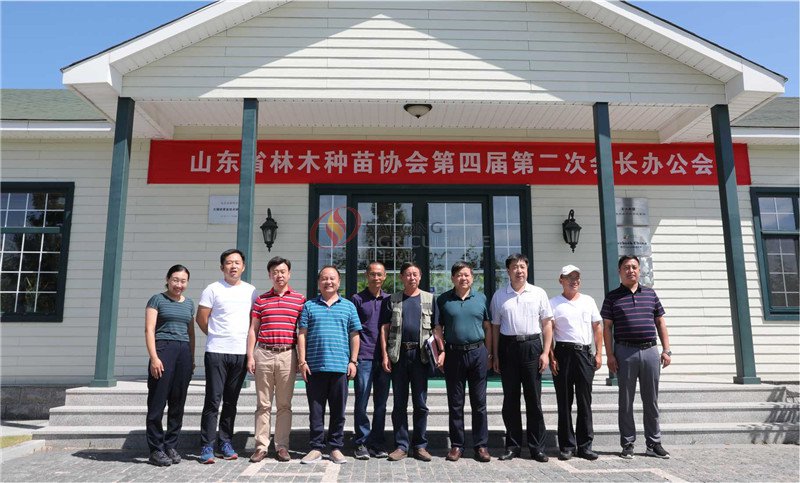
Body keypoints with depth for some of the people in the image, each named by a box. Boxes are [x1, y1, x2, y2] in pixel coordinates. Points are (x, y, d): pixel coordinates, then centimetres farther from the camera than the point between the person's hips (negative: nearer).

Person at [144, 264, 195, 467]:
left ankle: (171, 446, 15)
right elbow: (149, 330, -3)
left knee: (178, 402, 6)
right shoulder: (157, 300, 3)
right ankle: (156, 449, 4)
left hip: (184, 352, 5)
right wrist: (154, 357, -12)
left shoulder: (189, 303, 17)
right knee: (158, 401, -3)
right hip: (163, 349, -5)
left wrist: (192, 358, 16)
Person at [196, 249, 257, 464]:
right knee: (213, 400, -3)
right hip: (217, 352, -3)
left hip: (241, 353, 3)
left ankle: (225, 443, 19)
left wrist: (247, 342, 7)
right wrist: (218, 338, 7)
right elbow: (201, 319, 1)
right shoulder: (213, 289, 0)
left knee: (231, 402, 10)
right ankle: (207, 446, 3)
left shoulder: (251, 291, 10)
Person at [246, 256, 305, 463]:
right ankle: (261, 446, 11)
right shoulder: (261, 300, 10)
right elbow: (253, 330, 10)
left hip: (287, 355, -1)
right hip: (263, 354, 1)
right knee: (263, 404, 5)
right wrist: (250, 356, 2)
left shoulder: (300, 299, 6)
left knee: (284, 404, 5)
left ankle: (282, 447, 13)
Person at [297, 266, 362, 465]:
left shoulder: (348, 306, 10)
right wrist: (302, 361, -2)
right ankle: (316, 448, 16)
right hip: (315, 366, 0)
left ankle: (336, 447, 18)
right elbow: (302, 335, 5)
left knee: (338, 410, 7)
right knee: (315, 410, 6)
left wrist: (353, 361, 2)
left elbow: (354, 335, 9)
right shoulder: (309, 306, 8)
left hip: (340, 366, 1)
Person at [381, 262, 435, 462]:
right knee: (399, 403, 6)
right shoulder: (393, 299, 9)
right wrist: (385, 355, -4)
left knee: (420, 403, 6)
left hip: (420, 354, 0)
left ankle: (420, 445, 16)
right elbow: (385, 328, 5)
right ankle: (401, 445, 14)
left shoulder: (429, 299, 9)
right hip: (399, 355, 0)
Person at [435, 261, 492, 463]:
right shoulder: (443, 300, 5)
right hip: (453, 353, 0)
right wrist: (441, 351, -6)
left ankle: (481, 445, 15)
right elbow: (438, 328, 4)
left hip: (478, 352, 1)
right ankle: (456, 445, 17)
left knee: (479, 402, 5)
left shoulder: (481, 298, 7)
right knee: (455, 403, 7)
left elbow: (487, 327, 10)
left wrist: (488, 353, 5)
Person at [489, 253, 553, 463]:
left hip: (532, 346, -1)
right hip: (508, 347, 1)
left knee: (534, 398, 4)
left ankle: (537, 447, 13)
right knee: (510, 399, 7)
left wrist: (545, 352, -3)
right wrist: (495, 356, 5)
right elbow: (495, 327, 9)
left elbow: (547, 324, 5)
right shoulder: (499, 296, 7)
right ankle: (513, 445, 18)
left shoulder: (538, 293, 5)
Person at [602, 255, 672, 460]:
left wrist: (666, 350, 6)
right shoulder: (612, 297, 3)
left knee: (651, 400, 9)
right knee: (626, 401, 4)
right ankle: (627, 444, 13)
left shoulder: (650, 294, 12)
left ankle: (654, 443, 19)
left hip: (650, 351, 3)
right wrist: (609, 355, -7)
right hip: (625, 352, -2)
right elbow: (607, 328, 0)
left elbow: (660, 323, 14)